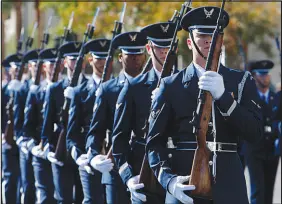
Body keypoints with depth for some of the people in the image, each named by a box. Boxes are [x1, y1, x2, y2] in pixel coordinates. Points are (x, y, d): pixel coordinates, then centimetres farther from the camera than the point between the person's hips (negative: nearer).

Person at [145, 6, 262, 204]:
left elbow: (255, 132, -3)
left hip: (229, 187, 1)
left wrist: (223, 96, -16)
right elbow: (155, 141, 2)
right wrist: (169, 179, -16)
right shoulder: (171, 86, 7)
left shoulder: (242, 81, 11)